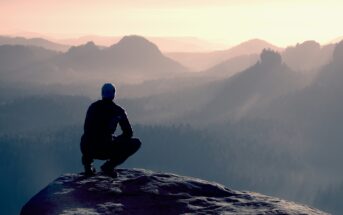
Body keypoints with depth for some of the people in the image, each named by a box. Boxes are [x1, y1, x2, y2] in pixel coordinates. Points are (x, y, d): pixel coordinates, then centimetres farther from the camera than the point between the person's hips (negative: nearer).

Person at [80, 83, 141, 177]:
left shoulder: (93, 107, 13)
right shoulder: (118, 111, 2)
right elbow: (128, 133, 6)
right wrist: (116, 140, 25)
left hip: (86, 149, 5)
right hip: (106, 150, -5)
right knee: (136, 143, 10)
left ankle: (88, 164, 19)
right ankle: (109, 165, 0)